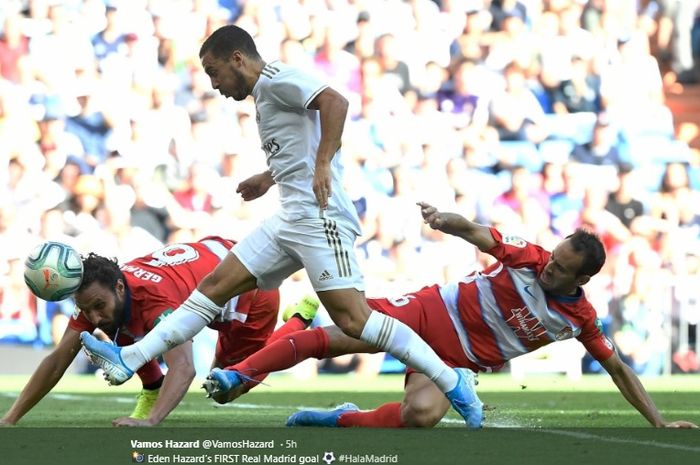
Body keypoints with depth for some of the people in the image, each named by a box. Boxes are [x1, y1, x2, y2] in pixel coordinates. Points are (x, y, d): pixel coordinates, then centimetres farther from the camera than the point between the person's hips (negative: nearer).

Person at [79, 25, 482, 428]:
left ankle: (453, 384, -13)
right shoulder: (266, 94, 23)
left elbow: (334, 102, -21)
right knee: (215, 287, 7)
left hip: (318, 217, -10)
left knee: (352, 318, -17)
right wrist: (270, 178, 34)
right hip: (291, 220, 10)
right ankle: (130, 359, 8)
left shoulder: (275, 78, -6)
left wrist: (322, 165, -25)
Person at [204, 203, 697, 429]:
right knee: (338, 333, -15)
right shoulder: (529, 258, -9)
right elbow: (478, 235, -12)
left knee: (423, 414, -32)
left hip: (458, 358, 0)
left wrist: (658, 420, 1)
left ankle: (339, 420, -9)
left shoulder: (581, 318, -4)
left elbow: (617, 367, 4)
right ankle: (236, 374, -4)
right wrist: (446, 221, -35)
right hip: (433, 312, 0)